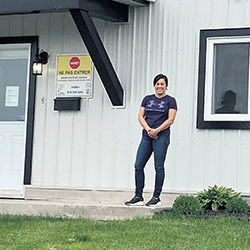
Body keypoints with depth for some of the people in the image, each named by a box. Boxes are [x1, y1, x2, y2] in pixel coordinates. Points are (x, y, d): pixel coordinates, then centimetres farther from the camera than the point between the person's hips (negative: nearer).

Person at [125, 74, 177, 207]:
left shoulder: (170, 100, 3)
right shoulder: (147, 99, 14)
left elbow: (171, 119, -6)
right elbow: (140, 116, 8)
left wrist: (156, 130, -14)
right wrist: (148, 129, -9)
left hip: (161, 136, -4)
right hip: (146, 136, 4)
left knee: (159, 167, -2)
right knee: (138, 166, 0)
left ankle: (156, 197, 5)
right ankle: (138, 197, 7)